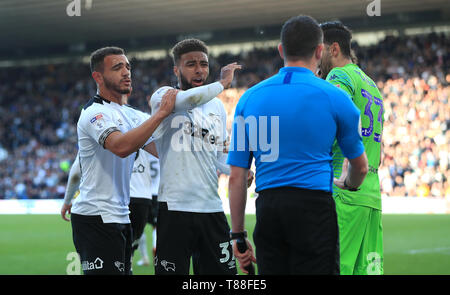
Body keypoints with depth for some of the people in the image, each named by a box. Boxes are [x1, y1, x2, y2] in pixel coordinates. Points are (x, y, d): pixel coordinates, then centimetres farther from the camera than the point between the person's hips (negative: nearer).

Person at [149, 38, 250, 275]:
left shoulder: (217, 106, 17)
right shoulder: (163, 96, -2)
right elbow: (187, 100, -27)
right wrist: (223, 83, -15)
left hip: (212, 208, 6)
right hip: (175, 208, -6)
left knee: (223, 270, 7)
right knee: (172, 272, -5)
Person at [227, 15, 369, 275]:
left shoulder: (250, 98, 8)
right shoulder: (335, 97, 0)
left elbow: (236, 177, 8)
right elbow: (360, 167, 14)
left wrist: (238, 235, 15)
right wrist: (348, 185, 37)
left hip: (267, 207, 4)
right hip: (314, 205, -3)